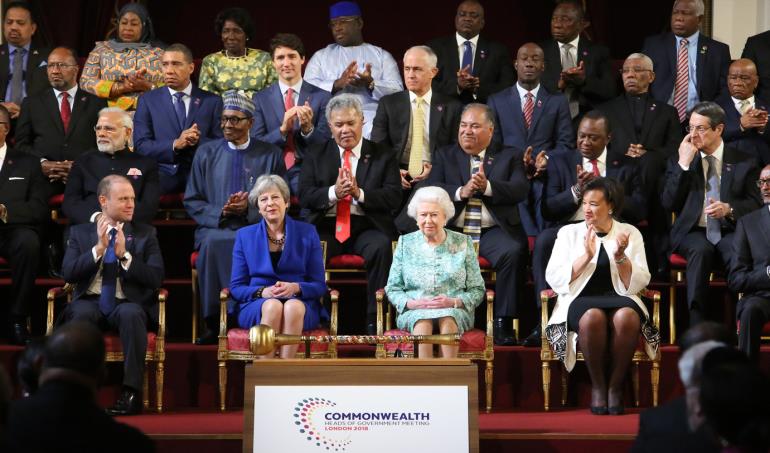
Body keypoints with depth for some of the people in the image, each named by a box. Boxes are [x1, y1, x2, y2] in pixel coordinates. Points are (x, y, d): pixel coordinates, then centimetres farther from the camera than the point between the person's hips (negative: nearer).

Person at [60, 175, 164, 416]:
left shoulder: (145, 234, 13)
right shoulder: (80, 233, 14)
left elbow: (155, 279, 1)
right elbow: (68, 274, 0)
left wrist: (124, 255, -10)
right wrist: (98, 248, -10)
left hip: (127, 303, 0)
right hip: (91, 302, 0)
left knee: (131, 314, -36)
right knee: (81, 314, -35)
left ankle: (131, 391, -33)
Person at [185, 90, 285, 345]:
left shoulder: (270, 155, 13)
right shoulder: (206, 153, 16)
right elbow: (192, 201, 13)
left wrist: (249, 208, -9)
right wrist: (220, 212, -6)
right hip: (216, 227, 1)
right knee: (212, 244, -35)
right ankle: (213, 322, -30)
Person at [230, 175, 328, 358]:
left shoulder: (307, 233, 10)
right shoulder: (245, 236, 11)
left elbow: (319, 286, 7)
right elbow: (236, 288, 8)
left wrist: (296, 288, -14)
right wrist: (263, 292, -13)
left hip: (300, 303, 0)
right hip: (256, 306, 0)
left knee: (293, 307, -36)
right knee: (273, 306, -35)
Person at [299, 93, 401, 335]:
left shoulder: (383, 155, 12)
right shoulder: (316, 156, 16)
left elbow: (393, 197, 1)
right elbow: (305, 196, 4)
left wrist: (359, 193, -16)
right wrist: (333, 193, -15)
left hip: (366, 226, -1)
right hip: (326, 226, 1)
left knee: (381, 247, -34)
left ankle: (375, 321, -29)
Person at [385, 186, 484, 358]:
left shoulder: (463, 243, 8)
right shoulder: (405, 243, 11)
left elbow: (477, 290, 7)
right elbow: (392, 288, 10)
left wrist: (453, 302, -12)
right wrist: (412, 303, -10)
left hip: (455, 311, 0)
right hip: (414, 312, 0)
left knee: (448, 320, -35)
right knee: (422, 322, -34)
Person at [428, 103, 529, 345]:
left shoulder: (510, 156, 16)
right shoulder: (445, 155, 20)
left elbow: (520, 189, -2)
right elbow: (431, 190, 4)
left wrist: (487, 187, -18)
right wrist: (461, 191, -13)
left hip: (493, 231, -1)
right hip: (453, 229, 1)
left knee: (513, 251, -33)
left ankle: (503, 323, -25)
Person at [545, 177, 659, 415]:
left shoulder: (630, 233, 11)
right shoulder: (569, 232, 11)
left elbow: (637, 284, 3)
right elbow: (554, 280, -2)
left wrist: (620, 257, -13)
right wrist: (586, 257, -12)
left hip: (620, 298, 1)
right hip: (580, 300, -1)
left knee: (627, 316, -36)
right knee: (593, 316, -37)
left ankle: (616, 386, -18)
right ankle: (597, 385, -17)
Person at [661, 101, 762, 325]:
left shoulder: (744, 162, 11)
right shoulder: (678, 160, 13)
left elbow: (755, 204, 7)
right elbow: (668, 204, 2)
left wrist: (729, 209, -14)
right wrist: (684, 164, -6)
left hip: (729, 231, 0)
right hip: (693, 232, 0)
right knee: (701, 250, -36)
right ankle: (697, 328, -39)